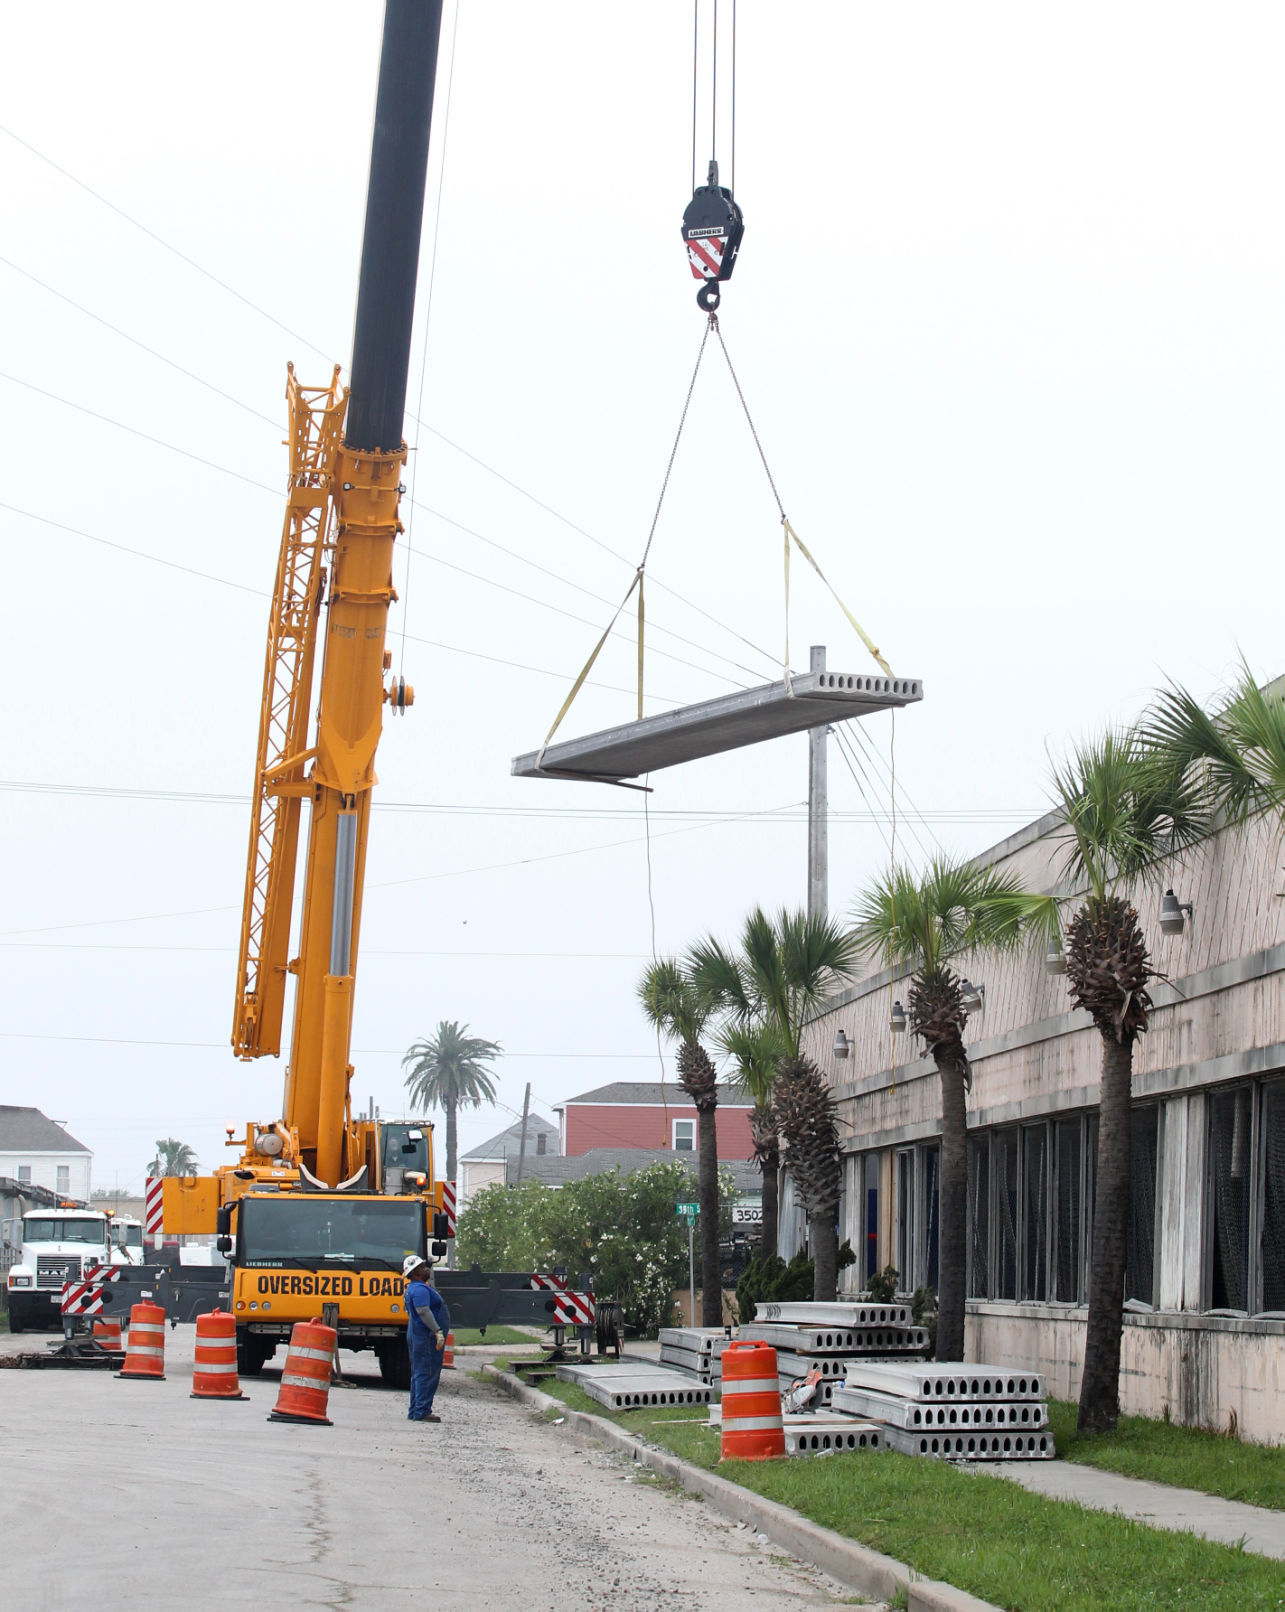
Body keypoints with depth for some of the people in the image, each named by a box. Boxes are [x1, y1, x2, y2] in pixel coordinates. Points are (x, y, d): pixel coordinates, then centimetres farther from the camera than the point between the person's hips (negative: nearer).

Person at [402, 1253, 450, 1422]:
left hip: (417, 1336, 11)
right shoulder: (420, 1289, -16)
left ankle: (415, 1411, 17)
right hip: (426, 1337, -11)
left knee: (419, 1374, 14)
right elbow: (424, 1312, -27)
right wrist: (438, 1331, -30)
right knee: (427, 1373, -10)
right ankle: (422, 1411, -12)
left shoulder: (413, 1288, 20)